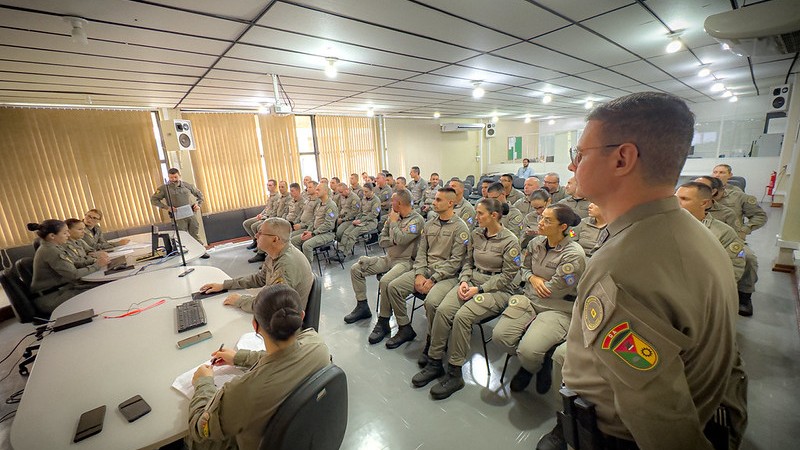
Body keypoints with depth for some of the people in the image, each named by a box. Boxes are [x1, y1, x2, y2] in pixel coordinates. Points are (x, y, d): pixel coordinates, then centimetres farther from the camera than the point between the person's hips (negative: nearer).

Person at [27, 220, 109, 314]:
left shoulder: (53, 247, 7)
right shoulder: (50, 251, -20)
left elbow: (72, 265, 7)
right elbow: (74, 274, -22)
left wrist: (95, 261, -5)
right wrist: (97, 265, -13)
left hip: (61, 288, 8)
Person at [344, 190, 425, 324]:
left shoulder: (417, 220, -11)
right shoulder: (392, 217, 10)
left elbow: (401, 239, -26)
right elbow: (381, 240, 9)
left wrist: (393, 222, -11)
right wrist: (395, 240, -10)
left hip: (405, 261, -8)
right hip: (388, 258, 8)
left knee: (385, 281, -35)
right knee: (355, 269, 0)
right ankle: (362, 307, 12)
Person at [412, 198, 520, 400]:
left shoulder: (510, 241, -8)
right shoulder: (476, 234, 9)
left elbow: (507, 275, -10)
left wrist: (479, 289, -16)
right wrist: (464, 281, -4)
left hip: (497, 290, -5)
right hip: (471, 282, 6)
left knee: (462, 316, -29)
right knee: (442, 310, -20)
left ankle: (454, 373, -12)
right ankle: (434, 362, -5)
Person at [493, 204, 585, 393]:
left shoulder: (574, 254, -17)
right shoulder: (536, 243, 3)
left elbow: (554, 290, -14)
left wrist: (539, 283, 3)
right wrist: (532, 278, -4)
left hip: (558, 309, -6)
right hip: (529, 301, 6)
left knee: (528, 351, -24)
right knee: (500, 335, -13)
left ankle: (534, 368, 16)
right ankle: (528, 363, 19)